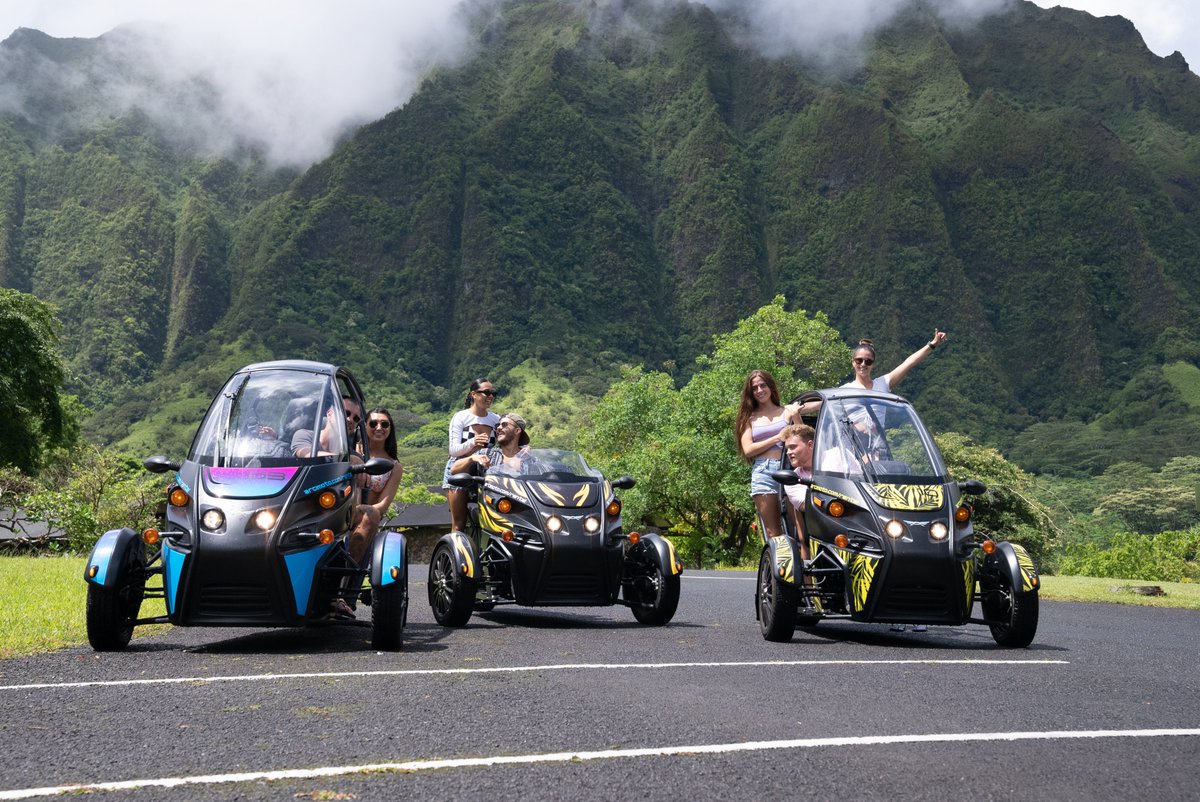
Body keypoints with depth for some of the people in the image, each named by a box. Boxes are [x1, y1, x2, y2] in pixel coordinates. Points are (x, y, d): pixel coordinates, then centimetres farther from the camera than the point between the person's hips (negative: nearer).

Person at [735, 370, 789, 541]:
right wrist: (777, 438, -2)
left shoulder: (787, 412, 15)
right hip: (763, 471, 1)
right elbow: (748, 449, 3)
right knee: (772, 533, -3)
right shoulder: (750, 418, 16)